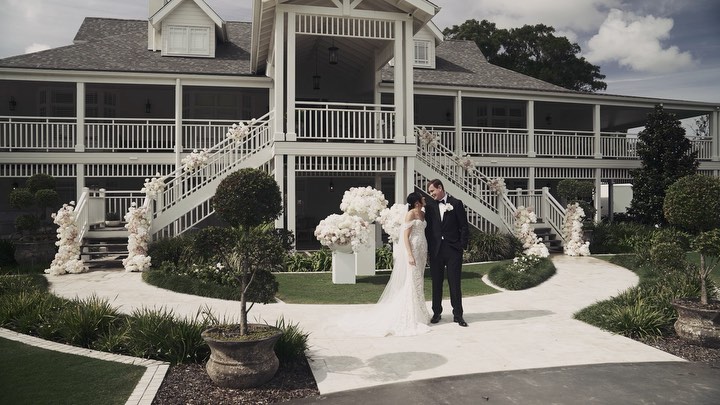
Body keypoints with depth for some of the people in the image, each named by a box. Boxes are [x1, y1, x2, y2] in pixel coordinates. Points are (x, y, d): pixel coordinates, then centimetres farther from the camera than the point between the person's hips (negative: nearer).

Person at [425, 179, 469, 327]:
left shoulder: (456, 203, 1)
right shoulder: (430, 206, 9)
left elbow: (464, 226, 0)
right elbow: (428, 228, 10)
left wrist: (463, 246, -6)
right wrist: (429, 248, 2)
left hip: (453, 249, -3)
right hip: (436, 249, 3)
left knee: (454, 283, 0)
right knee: (436, 283, 8)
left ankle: (458, 315, 8)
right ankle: (436, 313, 20)